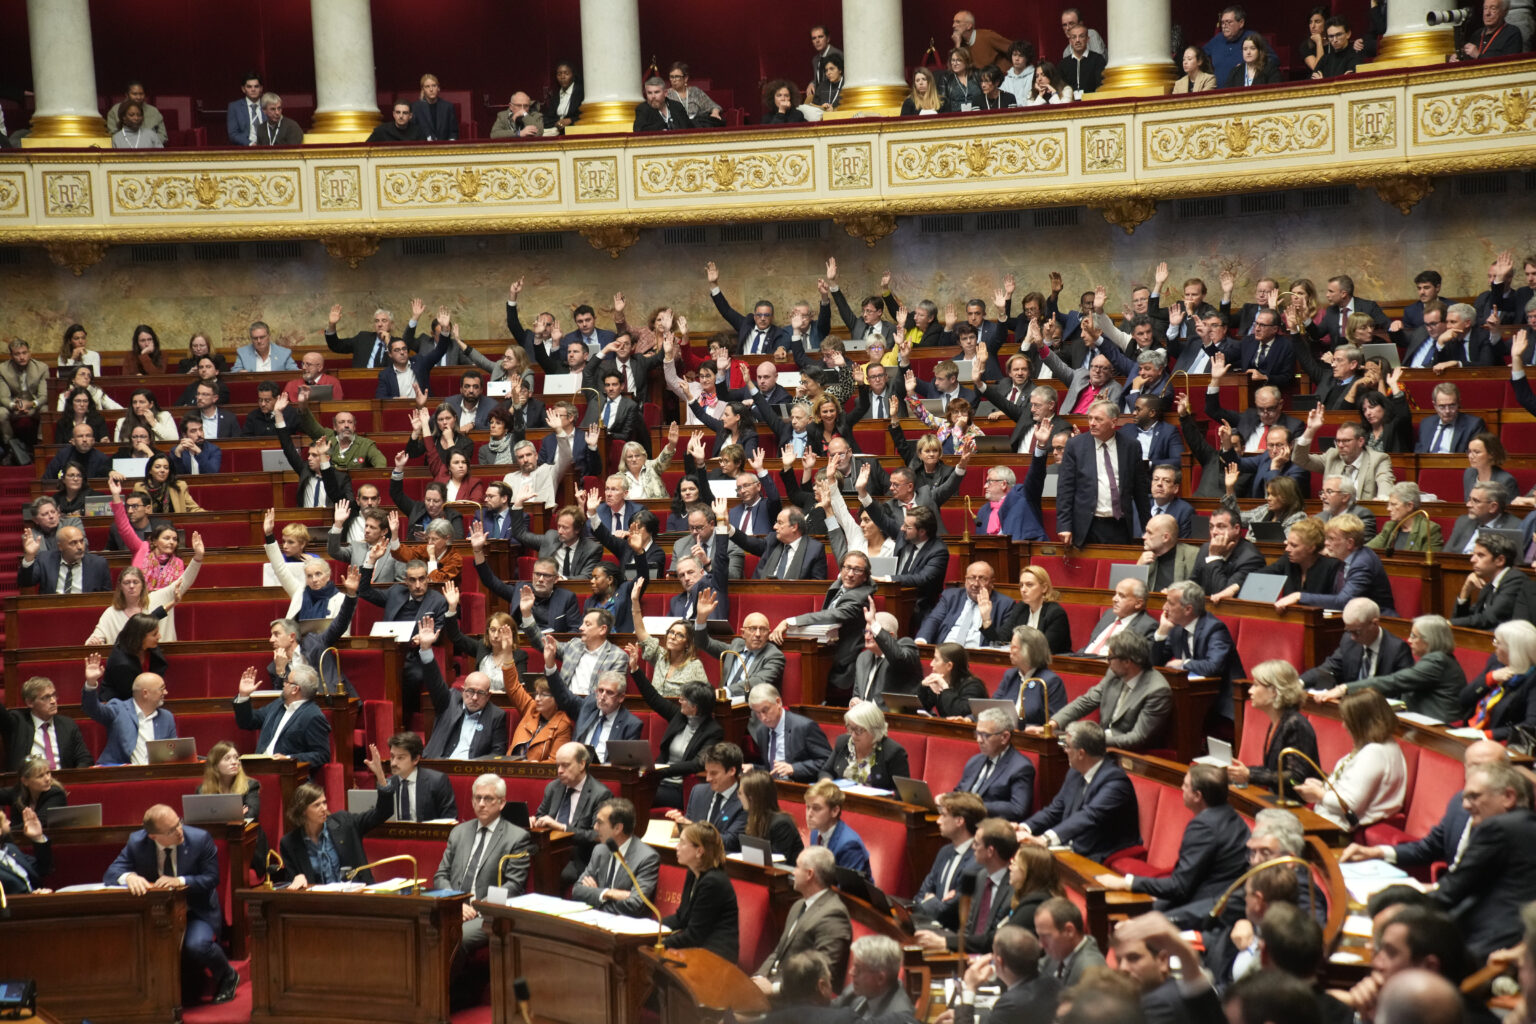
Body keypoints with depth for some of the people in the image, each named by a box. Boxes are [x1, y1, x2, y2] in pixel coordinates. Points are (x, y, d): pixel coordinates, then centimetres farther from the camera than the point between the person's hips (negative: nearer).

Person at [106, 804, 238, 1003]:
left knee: (196, 946, -32)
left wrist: (180, 881, -29)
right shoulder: (137, 843, -9)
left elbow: (211, 879, -11)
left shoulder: (200, 839, -13)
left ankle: (227, 977, 4)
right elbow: (110, 874, -11)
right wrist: (129, 877, -36)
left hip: (196, 912, -3)